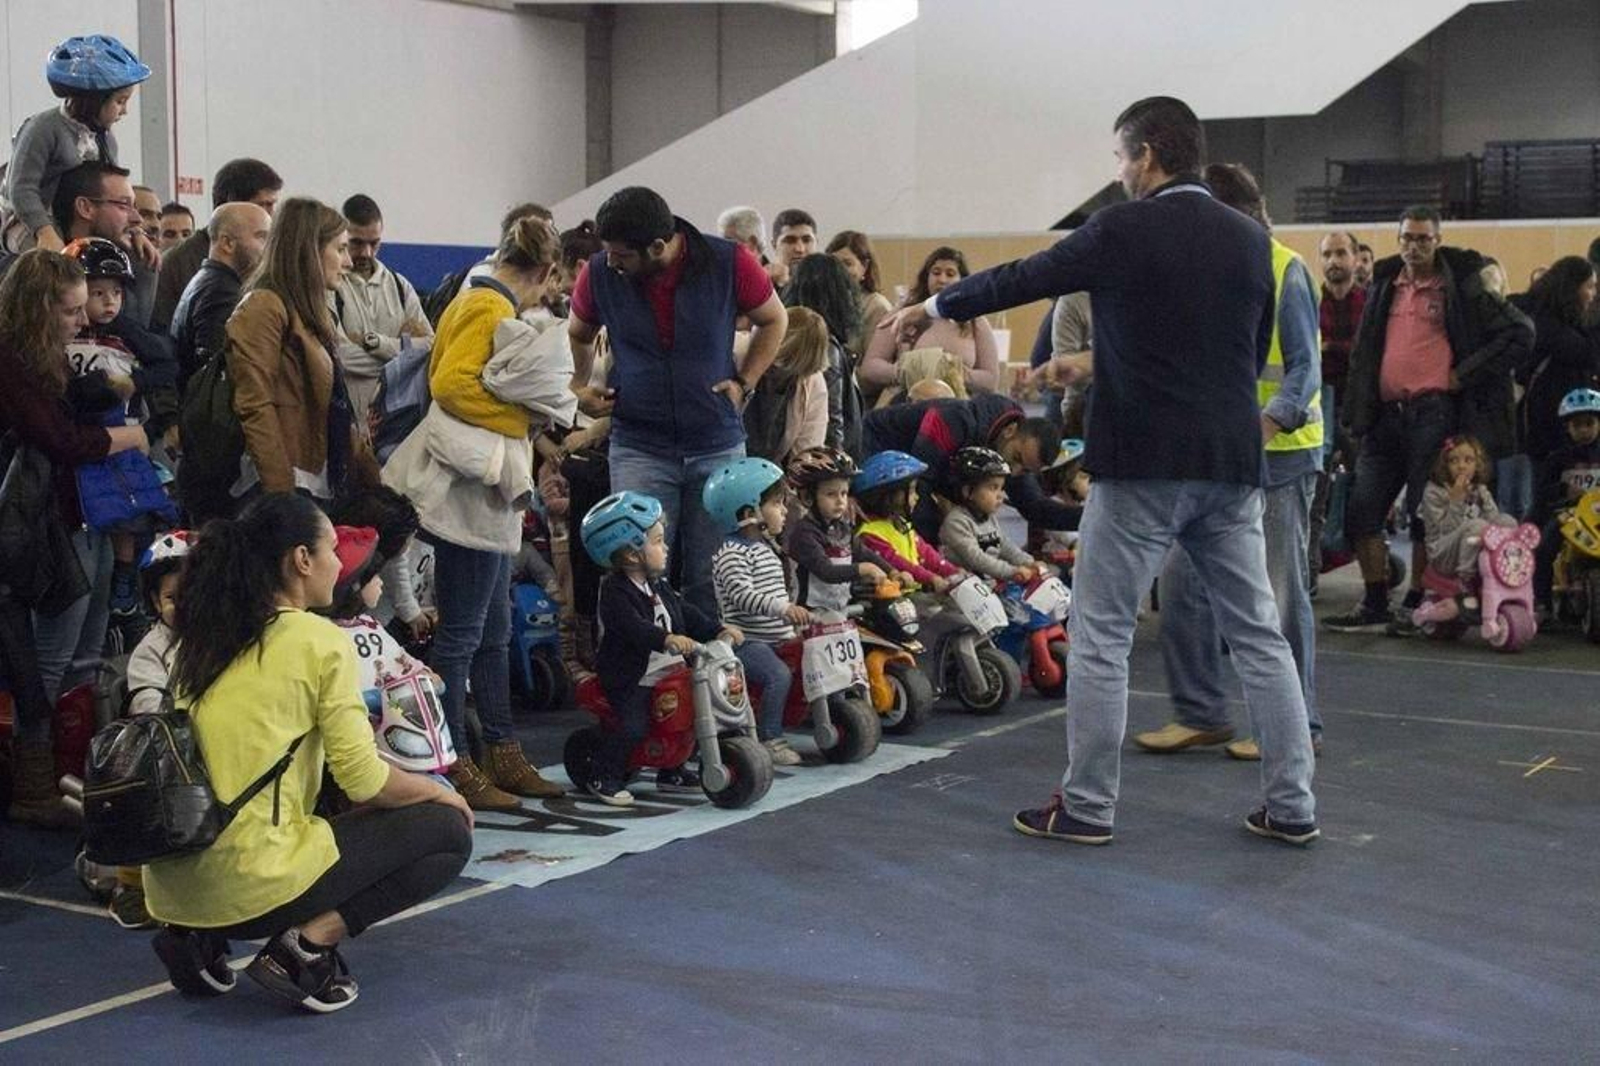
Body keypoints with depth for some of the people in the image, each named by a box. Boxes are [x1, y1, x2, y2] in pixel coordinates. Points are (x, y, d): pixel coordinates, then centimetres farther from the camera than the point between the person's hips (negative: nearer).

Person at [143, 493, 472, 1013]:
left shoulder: (200, 640, 13)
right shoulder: (320, 642, -7)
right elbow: (365, 781, -9)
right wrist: (441, 792, 11)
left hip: (172, 885, 7)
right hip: (254, 886, -7)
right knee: (447, 830, 7)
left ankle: (201, 939, 14)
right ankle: (309, 945, -5)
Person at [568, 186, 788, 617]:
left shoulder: (729, 263, -8)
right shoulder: (600, 272, -4)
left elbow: (774, 320, 10)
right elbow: (578, 335, 17)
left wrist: (744, 382, 1)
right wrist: (578, 388, 2)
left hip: (718, 447, 0)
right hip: (638, 447, 0)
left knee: (713, 580, 4)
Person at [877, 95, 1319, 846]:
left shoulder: (1124, 230, -7)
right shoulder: (1252, 240, 9)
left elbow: (1022, 279, 3)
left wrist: (933, 307, 19)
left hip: (1143, 461, -5)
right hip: (1231, 461, 5)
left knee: (1100, 636, 4)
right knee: (1258, 635, 9)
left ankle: (1086, 807, 7)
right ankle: (1292, 807, 12)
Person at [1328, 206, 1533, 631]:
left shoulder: (1460, 288, -2)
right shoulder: (1385, 284, 14)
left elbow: (1520, 333, -5)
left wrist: (1465, 375, -8)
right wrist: (1359, 410, 12)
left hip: (1433, 412, -6)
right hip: (1385, 414, 6)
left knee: (1423, 513, -1)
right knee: (1362, 511, 3)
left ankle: (1416, 604, 10)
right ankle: (1374, 604, 13)